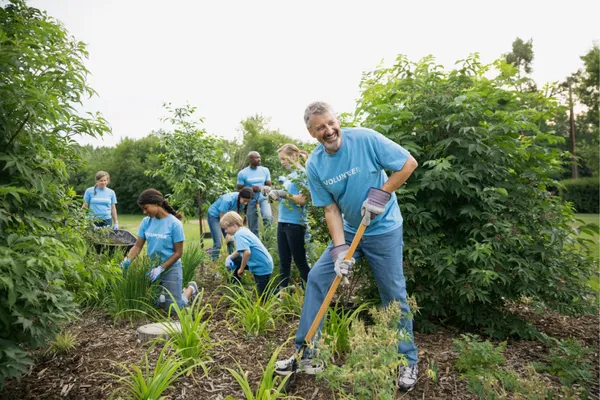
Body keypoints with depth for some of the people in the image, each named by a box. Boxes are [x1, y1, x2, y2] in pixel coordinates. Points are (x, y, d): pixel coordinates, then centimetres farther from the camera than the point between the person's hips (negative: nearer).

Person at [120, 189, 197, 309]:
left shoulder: (174, 223, -17)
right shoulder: (146, 222, -2)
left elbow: (178, 253, -14)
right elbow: (138, 246, -1)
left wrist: (161, 268, -20)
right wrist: (128, 260, -18)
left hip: (170, 268, -5)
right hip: (152, 267, 5)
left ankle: (191, 289, 27)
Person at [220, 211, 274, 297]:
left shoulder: (239, 234, -22)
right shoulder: (244, 230, 7)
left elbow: (247, 252, -35)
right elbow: (241, 250, 17)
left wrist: (241, 269, -20)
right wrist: (230, 257, 2)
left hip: (262, 267, -10)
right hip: (259, 263, 10)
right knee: (234, 261, 21)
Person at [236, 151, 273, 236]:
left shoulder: (265, 170, 2)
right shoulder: (242, 173, -4)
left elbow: (269, 186, 8)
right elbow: (239, 190, 0)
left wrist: (262, 189, -16)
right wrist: (251, 189, -19)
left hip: (263, 198, 0)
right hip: (251, 201, 0)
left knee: (268, 217, -30)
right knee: (253, 229, 6)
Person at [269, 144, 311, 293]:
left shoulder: (303, 174, -9)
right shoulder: (289, 176, 16)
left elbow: (302, 200, -17)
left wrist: (284, 195, -23)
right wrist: (276, 195, 3)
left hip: (295, 224, -8)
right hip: (282, 222, 8)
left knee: (301, 262, -1)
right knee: (284, 261, 13)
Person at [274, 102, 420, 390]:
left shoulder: (366, 139, -18)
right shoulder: (314, 165, -7)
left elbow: (408, 163, -12)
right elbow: (331, 209, -7)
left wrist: (381, 194, -20)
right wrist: (339, 248, -17)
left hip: (384, 230, -4)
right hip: (349, 231, 4)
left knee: (394, 295, 3)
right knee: (316, 278, 0)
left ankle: (408, 361, 25)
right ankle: (305, 354, 13)